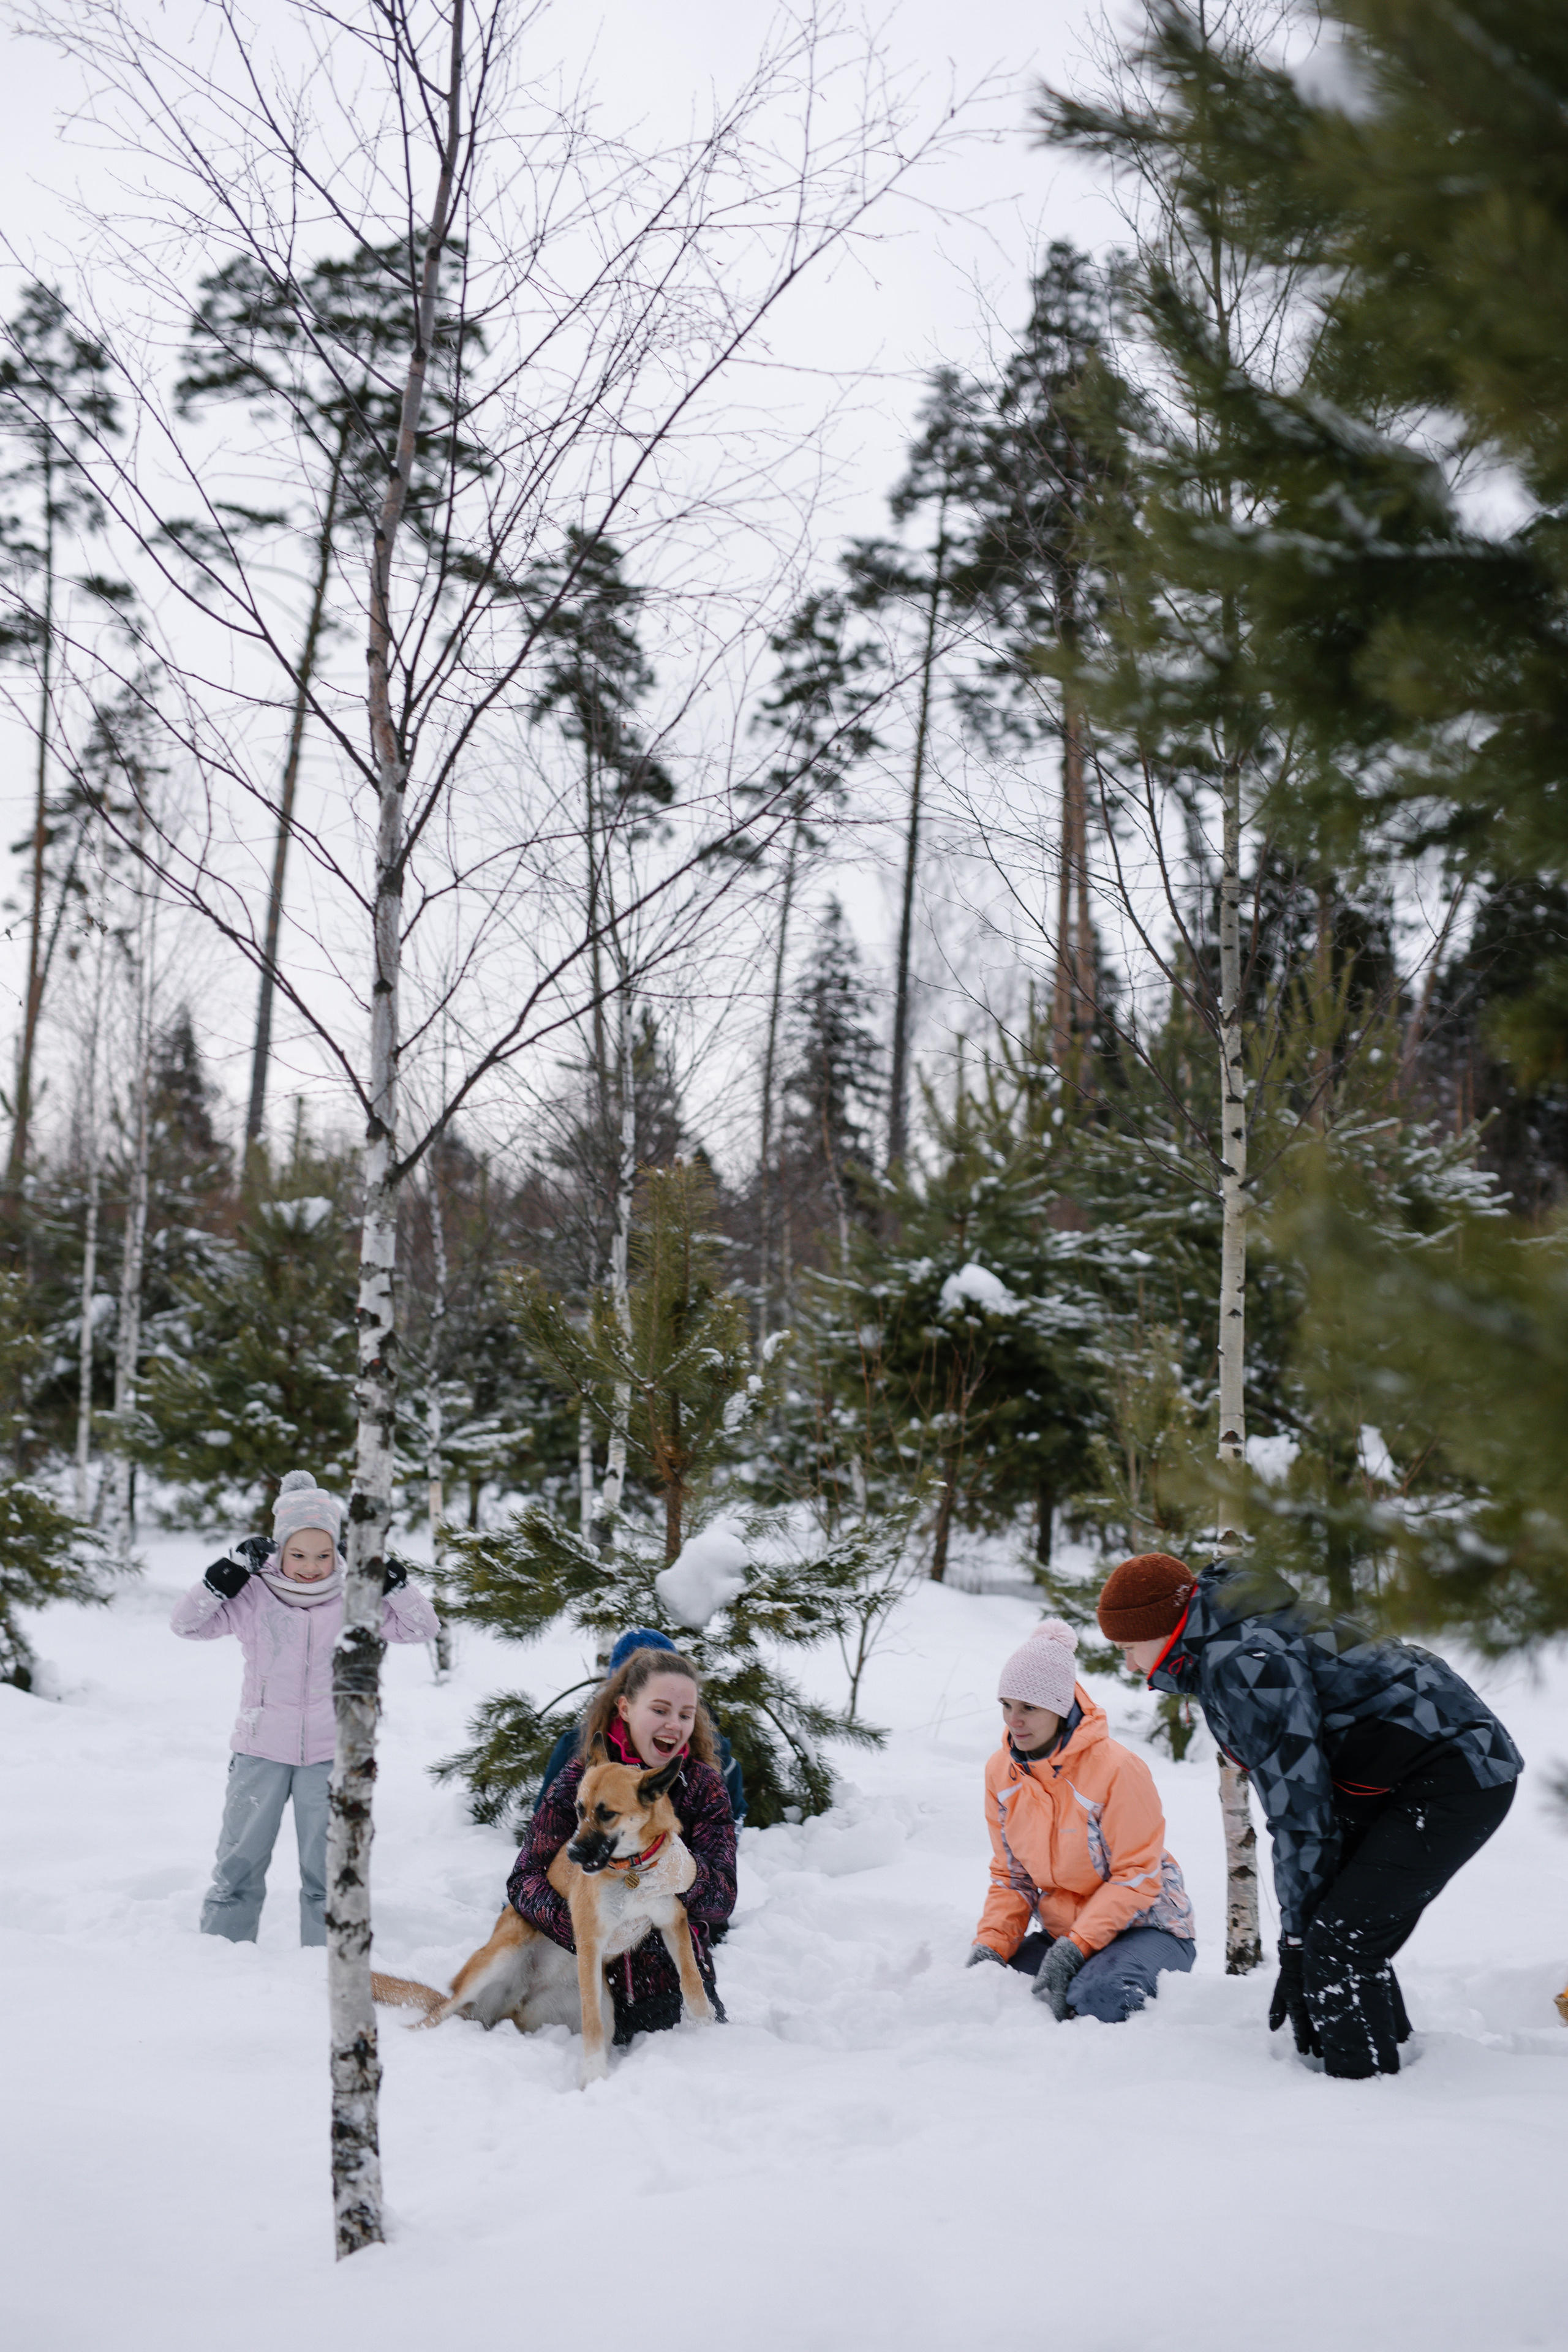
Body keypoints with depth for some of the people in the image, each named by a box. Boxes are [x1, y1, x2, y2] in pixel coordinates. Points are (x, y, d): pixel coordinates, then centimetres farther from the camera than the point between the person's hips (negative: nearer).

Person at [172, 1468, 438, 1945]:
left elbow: (422, 1628, 1)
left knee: (329, 1876, 9)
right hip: (261, 1753, 0)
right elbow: (186, 1623, -6)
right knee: (238, 1867, 7)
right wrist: (230, 1570, -15)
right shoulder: (253, 1596, -4)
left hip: (330, 1757, 1)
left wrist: (390, 1578, -11)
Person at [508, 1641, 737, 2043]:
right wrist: (572, 1923, -25)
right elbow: (526, 1879, -6)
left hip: (679, 1974, 3)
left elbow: (722, 1899, -8)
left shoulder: (703, 1786, 0)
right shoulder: (579, 1779, -5)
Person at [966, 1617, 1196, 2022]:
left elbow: (1137, 1878, -17)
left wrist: (1074, 1950, -25)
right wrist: (991, 1944, -10)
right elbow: (1011, 1876, 7)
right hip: (1063, 1930, 6)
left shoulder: (1118, 1768, -19)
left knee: (1095, 1997, -35)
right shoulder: (1001, 1772, 0)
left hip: (1145, 1926, -6)